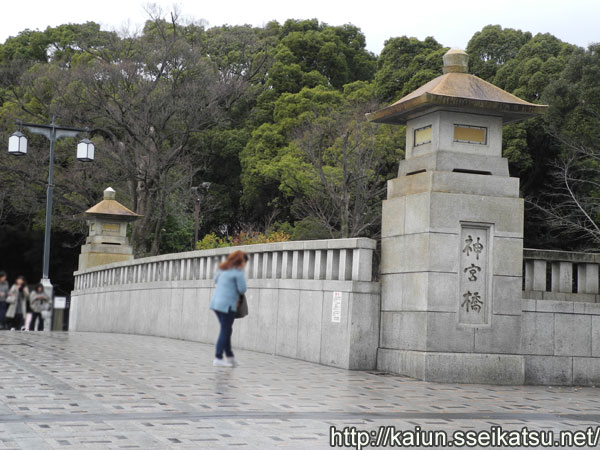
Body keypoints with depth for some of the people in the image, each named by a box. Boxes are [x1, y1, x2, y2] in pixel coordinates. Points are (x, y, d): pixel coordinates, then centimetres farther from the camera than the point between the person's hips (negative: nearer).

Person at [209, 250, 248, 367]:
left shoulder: (222, 269, 14)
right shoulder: (238, 272, -10)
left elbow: (216, 280, 31)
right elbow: (242, 289, -10)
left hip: (216, 302, 8)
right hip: (227, 305, -8)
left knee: (226, 331, 16)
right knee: (225, 331, -2)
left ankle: (229, 357, 23)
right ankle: (218, 359, -4)